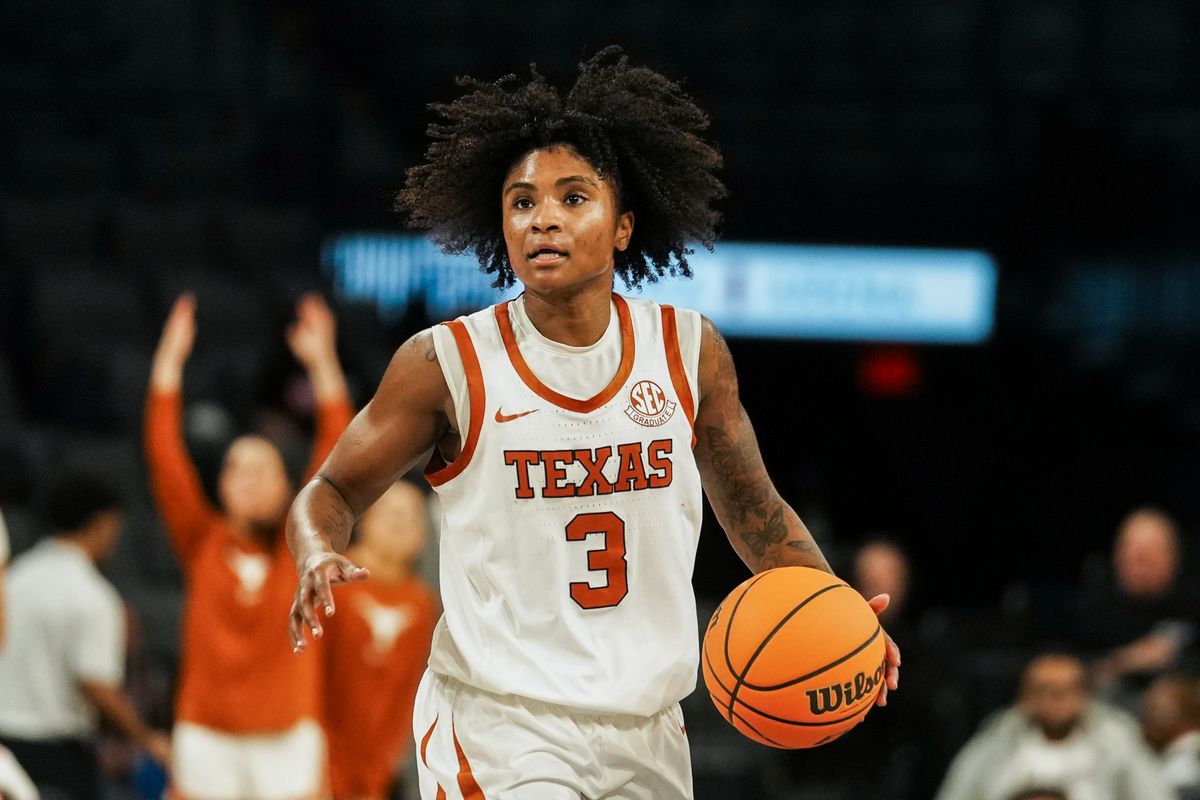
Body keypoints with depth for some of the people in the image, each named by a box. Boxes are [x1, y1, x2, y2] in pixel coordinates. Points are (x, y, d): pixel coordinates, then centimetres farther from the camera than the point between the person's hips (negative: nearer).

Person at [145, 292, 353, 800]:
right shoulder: (202, 543, 4)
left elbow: (336, 456, -3)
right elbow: (164, 458, -3)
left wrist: (322, 366, -9)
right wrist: (170, 361, -7)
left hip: (286, 738, 0)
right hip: (206, 735, 0)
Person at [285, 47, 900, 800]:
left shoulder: (690, 351, 2)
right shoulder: (447, 364, -8)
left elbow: (756, 513, 14)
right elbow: (333, 490, 3)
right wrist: (320, 559, -20)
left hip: (646, 733, 4)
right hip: (497, 719, -4)